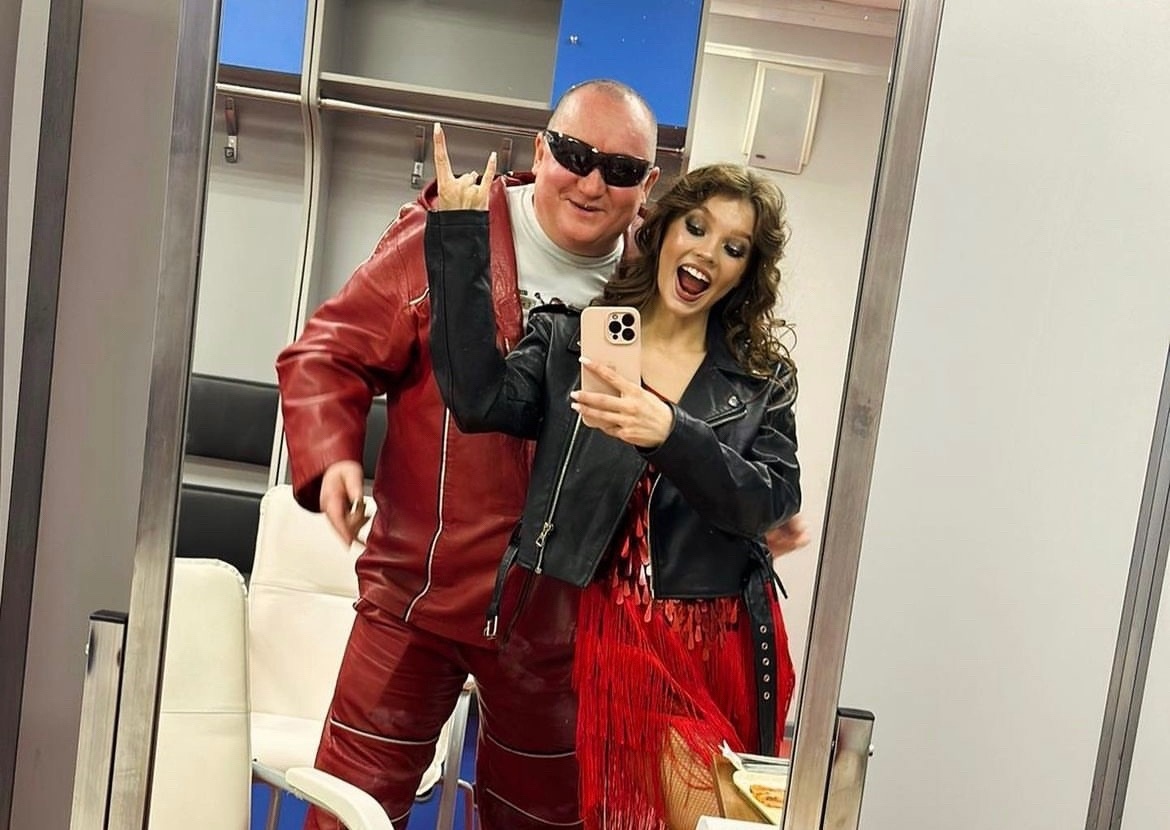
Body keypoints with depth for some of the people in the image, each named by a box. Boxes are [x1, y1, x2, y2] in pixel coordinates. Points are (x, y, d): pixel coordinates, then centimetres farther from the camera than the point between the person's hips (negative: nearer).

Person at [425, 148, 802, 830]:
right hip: (601, 627, -1)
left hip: (719, 642, 2)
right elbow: (481, 400, -14)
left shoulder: (765, 378, 9)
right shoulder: (569, 339, 5)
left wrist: (670, 434, -22)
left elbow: (771, 502, -5)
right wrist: (461, 237, -14)